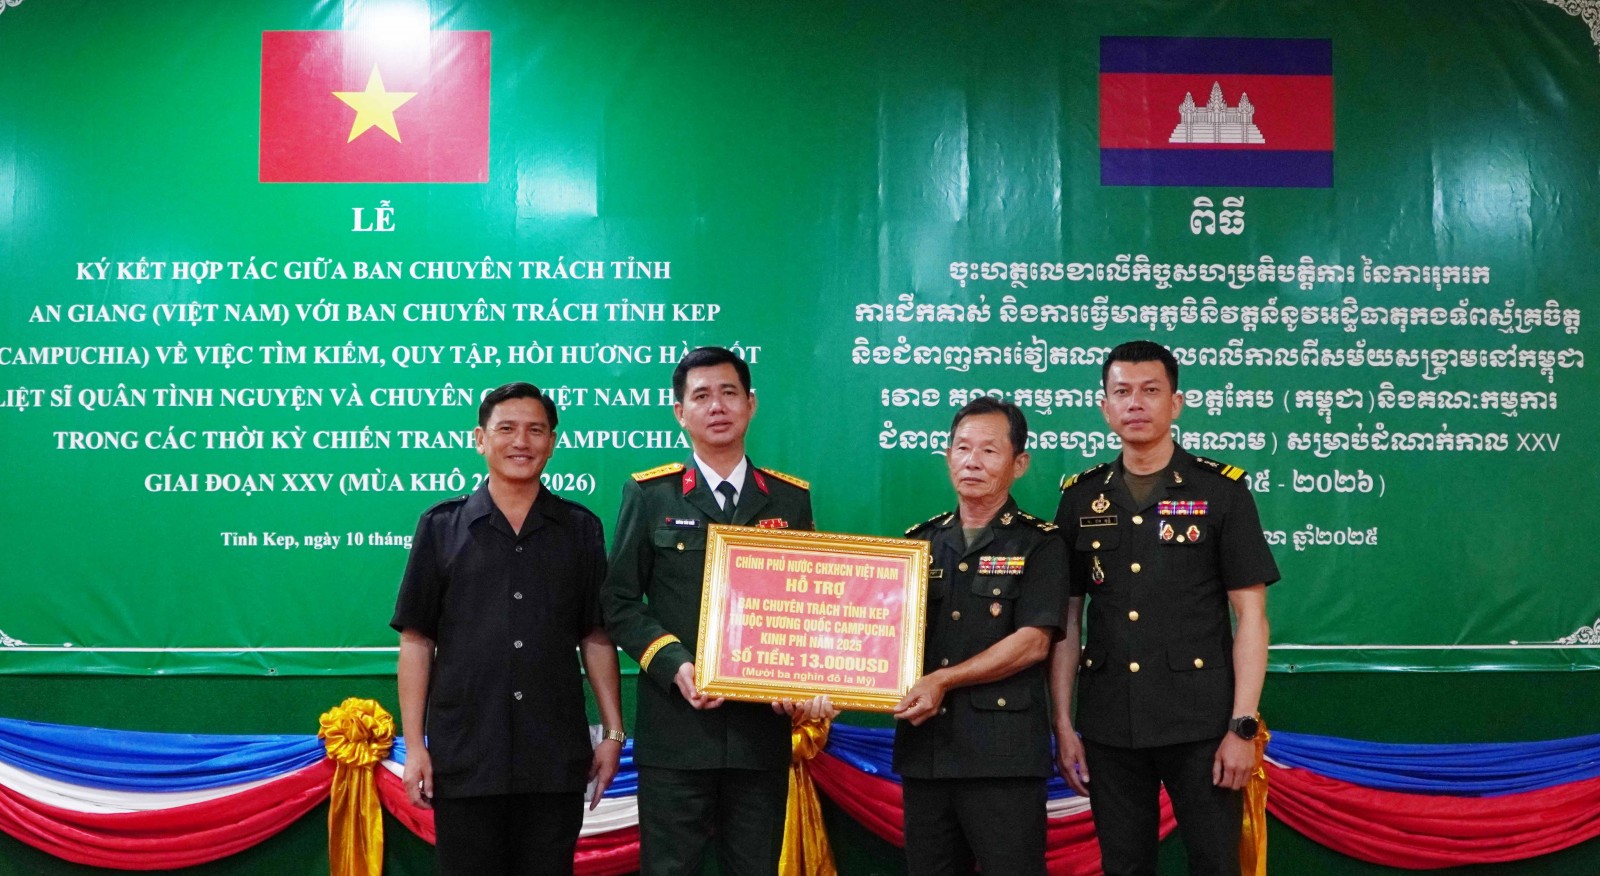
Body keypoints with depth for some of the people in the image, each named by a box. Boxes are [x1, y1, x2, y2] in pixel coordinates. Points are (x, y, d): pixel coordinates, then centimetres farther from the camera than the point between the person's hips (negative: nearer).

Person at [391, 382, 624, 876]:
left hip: (556, 761, 1)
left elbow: (597, 638, 9)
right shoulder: (442, 527, 4)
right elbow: (416, 641, 3)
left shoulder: (580, 529, 7)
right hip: (465, 757, -1)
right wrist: (414, 745, -2)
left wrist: (614, 732, 3)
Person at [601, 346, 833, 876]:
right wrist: (675, 666, -13)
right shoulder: (649, 495, 4)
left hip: (764, 728, 2)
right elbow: (620, 602, 2)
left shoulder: (791, 499, 9)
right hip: (675, 728, -2)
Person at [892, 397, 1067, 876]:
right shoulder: (919, 542, 14)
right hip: (923, 747, 5)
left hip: (1003, 752, -4)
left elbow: (1033, 641, -10)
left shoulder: (1039, 544, 0)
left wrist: (943, 681, -16)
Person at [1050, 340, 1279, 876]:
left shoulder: (1221, 491, -1)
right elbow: (1066, 618, 9)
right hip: (1108, 726, 3)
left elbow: (1250, 615, -3)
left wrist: (1243, 726, -10)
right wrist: (1063, 724, 4)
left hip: (1201, 722, -3)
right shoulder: (1081, 499, 8)